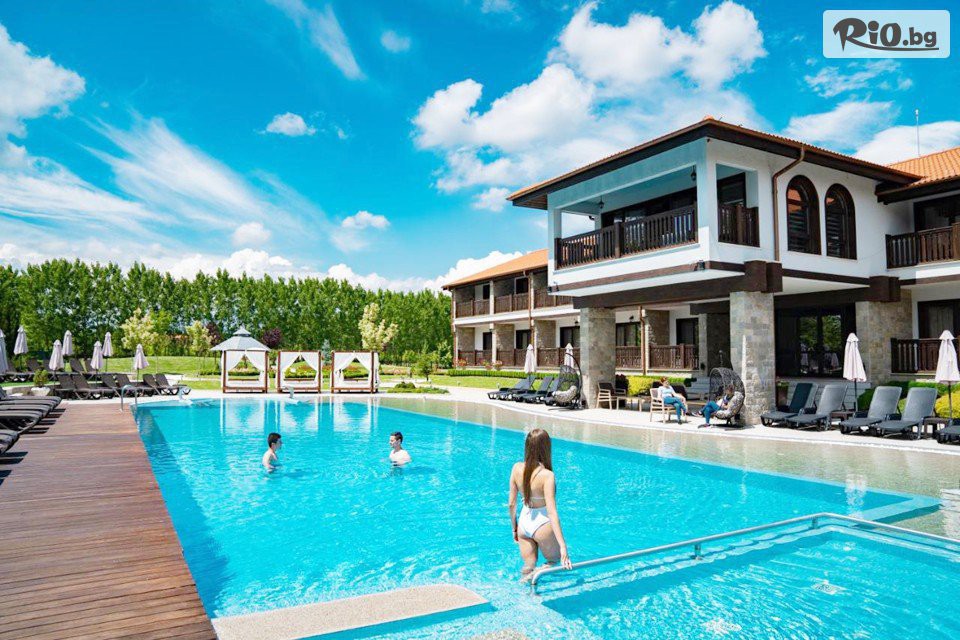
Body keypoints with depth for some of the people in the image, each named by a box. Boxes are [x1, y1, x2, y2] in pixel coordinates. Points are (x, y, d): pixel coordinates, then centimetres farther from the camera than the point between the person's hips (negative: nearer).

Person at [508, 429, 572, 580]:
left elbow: (512, 503, 0)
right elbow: (552, 512, -28)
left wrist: (514, 528, 15)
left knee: (528, 568, 23)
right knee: (556, 561, 22)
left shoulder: (517, 468, -10)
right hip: (542, 525, -5)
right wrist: (563, 546, -27)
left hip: (523, 523, 5)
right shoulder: (547, 475, -24)